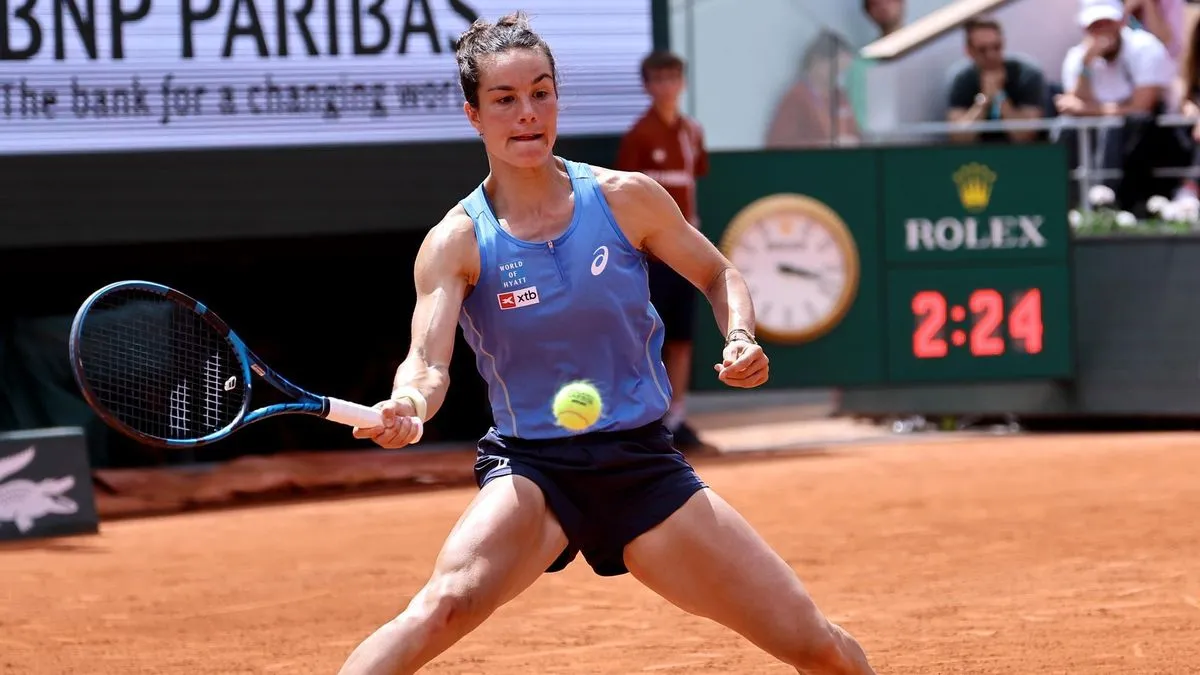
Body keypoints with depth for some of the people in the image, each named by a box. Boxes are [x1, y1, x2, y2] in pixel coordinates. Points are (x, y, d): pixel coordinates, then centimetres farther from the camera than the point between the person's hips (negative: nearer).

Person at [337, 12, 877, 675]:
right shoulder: (456, 242, -8)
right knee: (443, 606, -33)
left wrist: (741, 339, -8)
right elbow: (427, 360, -20)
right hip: (530, 468, -2)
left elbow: (718, 275, 13)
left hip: (644, 464, 2)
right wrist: (407, 407, -43)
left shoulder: (625, 198, -3)